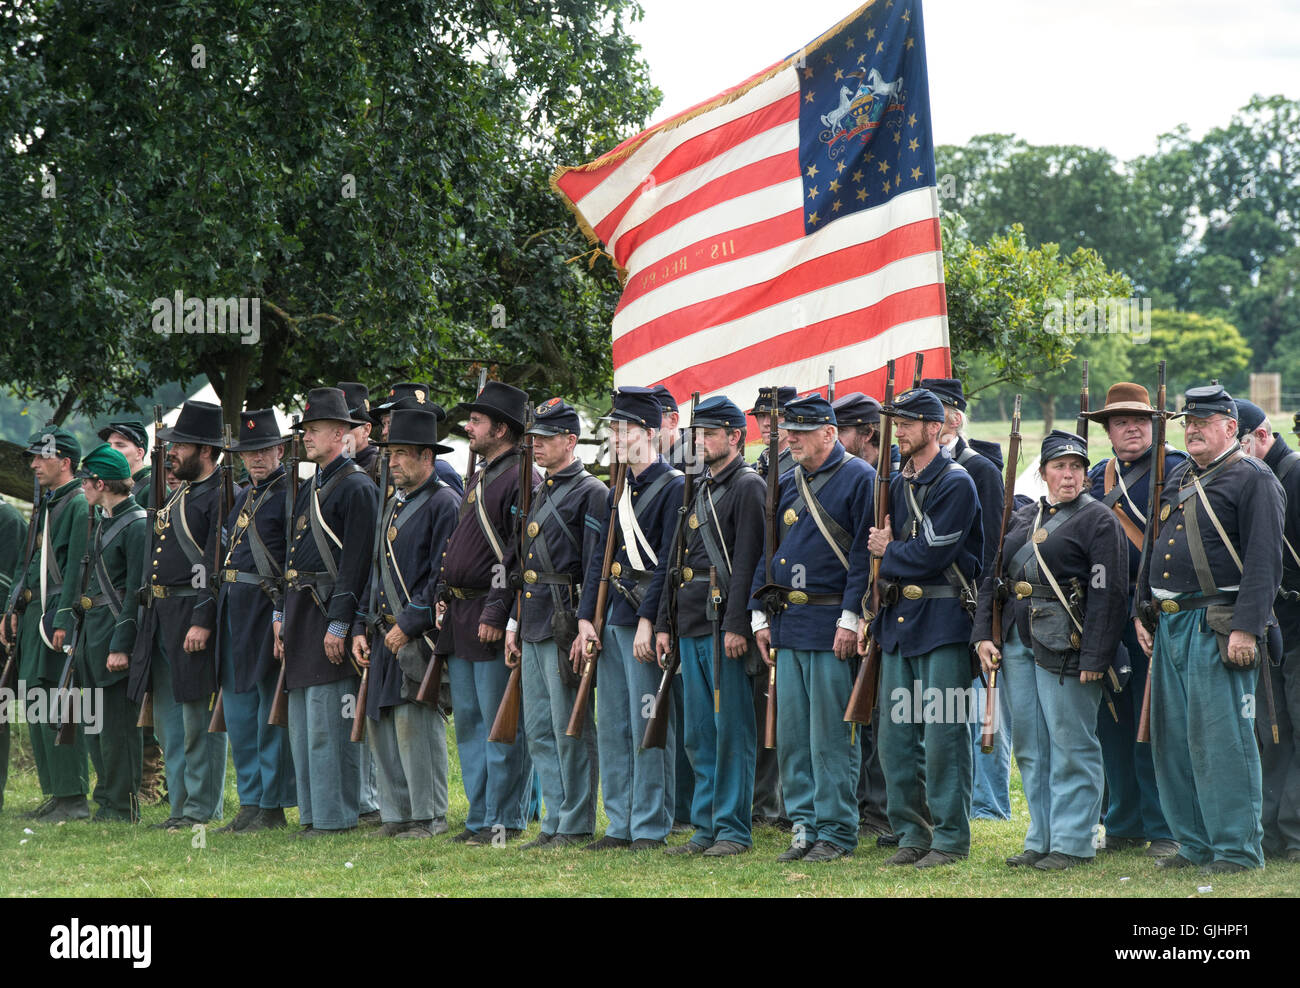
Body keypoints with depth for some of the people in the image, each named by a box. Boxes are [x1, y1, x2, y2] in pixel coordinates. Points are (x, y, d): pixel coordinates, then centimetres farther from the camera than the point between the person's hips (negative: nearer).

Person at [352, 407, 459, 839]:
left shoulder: (444, 503, -8)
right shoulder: (394, 505, 19)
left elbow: (443, 576, -15)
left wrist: (409, 624, -18)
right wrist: (361, 628, 14)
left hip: (421, 635, -9)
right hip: (386, 636, 9)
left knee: (415, 722, -10)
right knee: (381, 723, 8)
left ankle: (429, 816, -3)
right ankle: (397, 814, 14)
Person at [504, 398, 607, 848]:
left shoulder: (591, 493, -8)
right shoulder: (538, 494, 19)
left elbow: (596, 569, -13)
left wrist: (585, 627, -18)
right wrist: (514, 624, 18)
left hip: (565, 624, -9)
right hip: (533, 626, 9)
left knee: (570, 727, -4)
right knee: (539, 730, 9)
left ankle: (576, 825, 2)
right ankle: (555, 823, 15)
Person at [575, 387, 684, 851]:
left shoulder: (674, 488, -8)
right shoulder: (618, 493, 17)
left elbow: (669, 563, -15)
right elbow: (600, 559, 16)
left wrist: (648, 620, -19)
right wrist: (587, 618, 8)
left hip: (646, 620, -9)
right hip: (612, 618, 9)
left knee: (649, 726, -5)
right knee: (611, 725, 10)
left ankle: (651, 828, 0)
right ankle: (621, 825, 17)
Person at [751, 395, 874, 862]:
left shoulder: (859, 478, -6)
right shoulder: (785, 485, 16)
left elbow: (864, 555, -12)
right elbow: (768, 552, 20)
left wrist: (850, 619, -16)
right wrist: (761, 616, 12)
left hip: (831, 628, -7)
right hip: (788, 625, 7)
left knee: (832, 736, -4)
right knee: (791, 734, 8)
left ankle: (836, 832, 3)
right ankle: (805, 825, 15)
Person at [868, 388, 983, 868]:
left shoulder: (956, 483, -9)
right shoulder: (897, 483, 15)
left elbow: (931, 554, -16)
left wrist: (888, 552, -2)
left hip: (943, 620, -8)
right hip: (898, 619, 8)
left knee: (943, 734, -5)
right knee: (895, 734, 8)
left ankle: (950, 838, 1)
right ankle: (911, 833, 16)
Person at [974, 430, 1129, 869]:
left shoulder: (1098, 519, -4)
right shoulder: (1022, 518, 16)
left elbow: (1108, 594, -10)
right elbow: (993, 577, 15)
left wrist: (1094, 658, -16)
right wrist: (983, 635, 3)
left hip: (1065, 645, -7)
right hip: (1017, 642, 7)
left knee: (1070, 746, -3)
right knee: (1029, 746, 11)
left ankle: (1072, 842, 4)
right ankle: (1042, 838, 19)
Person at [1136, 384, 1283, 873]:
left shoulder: (1253, 479, -6)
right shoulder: (1177, 479, 18)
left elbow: (1264, 561, -13)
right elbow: (1152, 550, 24)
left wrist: (1246, 629, -20)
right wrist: (1142, 613, 17)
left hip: (1217, 627, -8)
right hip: (1170, 626, 8)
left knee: (1220, 738, -7)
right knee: (1172, 739, 10)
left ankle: (1239, 848, 0)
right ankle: (1196, 844, 19)